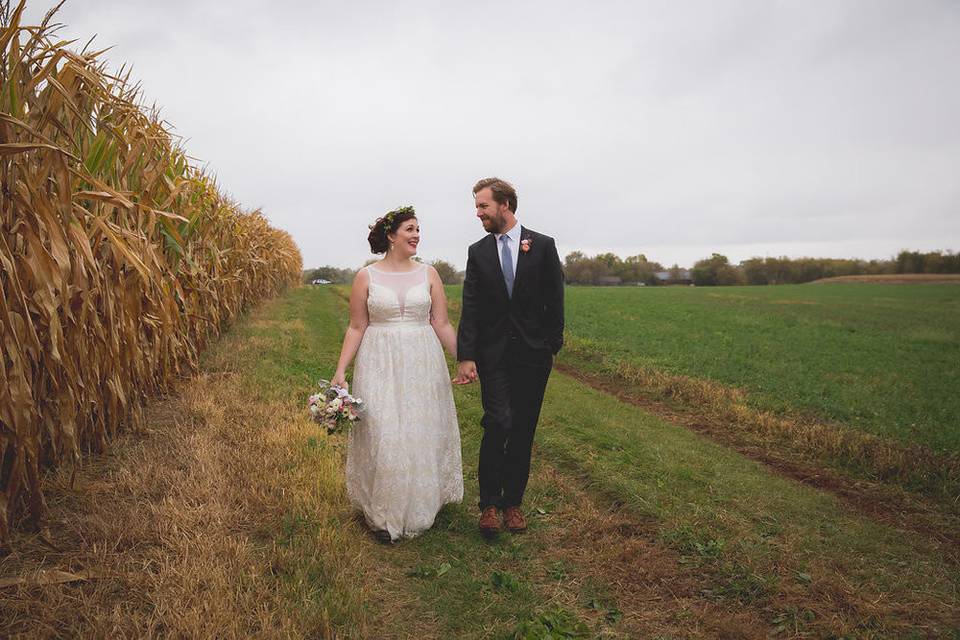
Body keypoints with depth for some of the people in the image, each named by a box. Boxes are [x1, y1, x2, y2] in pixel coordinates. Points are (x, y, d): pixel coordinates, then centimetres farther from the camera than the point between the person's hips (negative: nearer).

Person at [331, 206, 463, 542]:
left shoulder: (428, 274, 4)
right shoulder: (366, 276, 0)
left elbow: (442, 324, 6)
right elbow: (356, 328, 2)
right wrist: (341, 370, -5)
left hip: (422, 363, 2)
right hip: (380, 364, -2)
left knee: (422, 435, 7)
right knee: (382, 436, -3)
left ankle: (420, 509, 27)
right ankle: (384, 515, 15)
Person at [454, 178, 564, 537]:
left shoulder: (543, 246, 1)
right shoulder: (477, 252, 5)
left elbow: (554, 300, 2)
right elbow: (470, 308, 0)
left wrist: (553, 346, -4)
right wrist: (465, 356, -8)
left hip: (533, 353, 0)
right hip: (493, 353, 0)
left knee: (523, 431, 6)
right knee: (499, 424, -10)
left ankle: (513, 501, 20)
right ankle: (490, 503, 5)